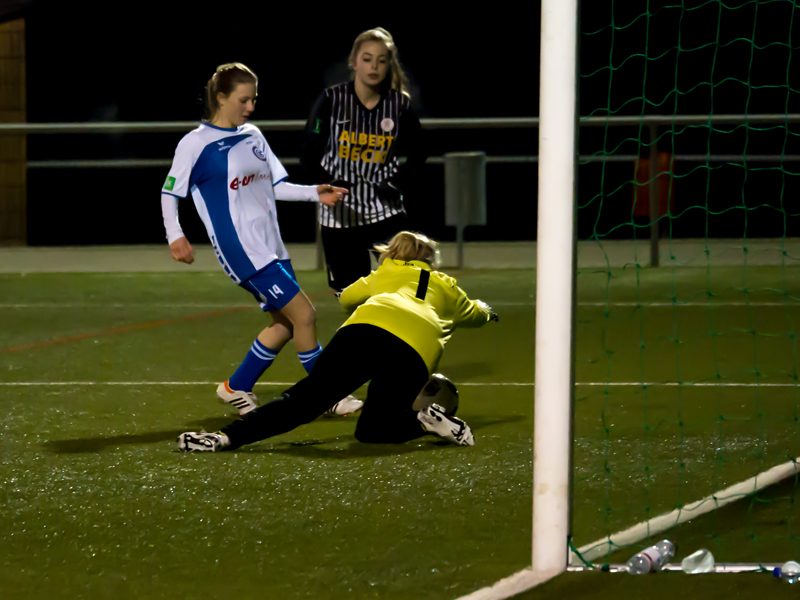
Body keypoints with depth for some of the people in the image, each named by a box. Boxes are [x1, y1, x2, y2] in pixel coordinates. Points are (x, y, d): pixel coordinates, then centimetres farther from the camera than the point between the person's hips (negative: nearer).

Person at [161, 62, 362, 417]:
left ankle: (236, 388, 23)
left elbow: (275, 186, 18)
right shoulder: (196, 144, -7)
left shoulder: (252, 136, 14)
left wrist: (314, 194, 5)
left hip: (270, 247, 8)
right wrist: (174, 235, -16)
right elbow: (170, 192, -4)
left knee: (285, 323, 9)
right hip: (241, 250, -8)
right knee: (304, 314, -11)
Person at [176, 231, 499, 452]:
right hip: (418, 351, 1)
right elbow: (473, 314, 57)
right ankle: (422, 420, -10)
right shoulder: (445, 285, 38)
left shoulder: (384, 274, 37)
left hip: (369, 328, -1)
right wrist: (484, 311, 81)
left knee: (304, 399, -6)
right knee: (371, 429, 18)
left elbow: (346, 298, 52)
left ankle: (228, 436, -26)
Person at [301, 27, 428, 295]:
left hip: (385, 210, 1)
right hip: (340, 214, -1)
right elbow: (309, 153, 1)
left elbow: (417, 154, 13)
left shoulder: (400, 105, 0)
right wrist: (327, 183, -17)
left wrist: (397, 183, -5)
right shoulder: (332, 99, -4)